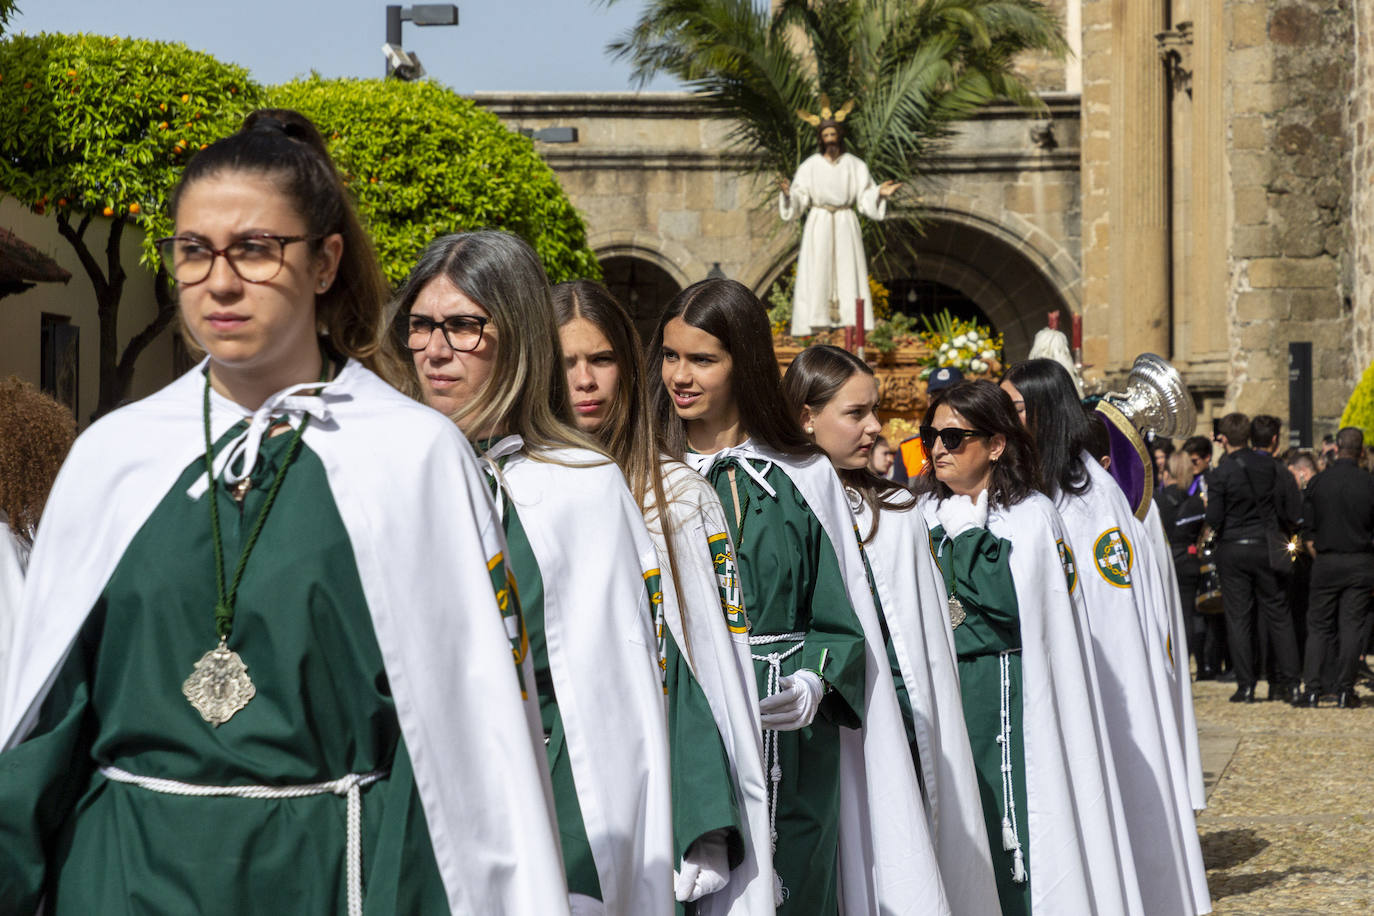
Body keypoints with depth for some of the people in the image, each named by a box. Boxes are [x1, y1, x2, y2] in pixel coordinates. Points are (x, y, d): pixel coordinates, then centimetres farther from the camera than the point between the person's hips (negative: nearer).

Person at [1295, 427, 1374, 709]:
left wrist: (1318, 554, 11)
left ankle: (1312, 688, 2)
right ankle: (1345, 690, 2)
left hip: (1326, 562, 1)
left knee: (1318, 626, 8)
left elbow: (1307, 528, 1)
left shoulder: (1318, 482, -2)